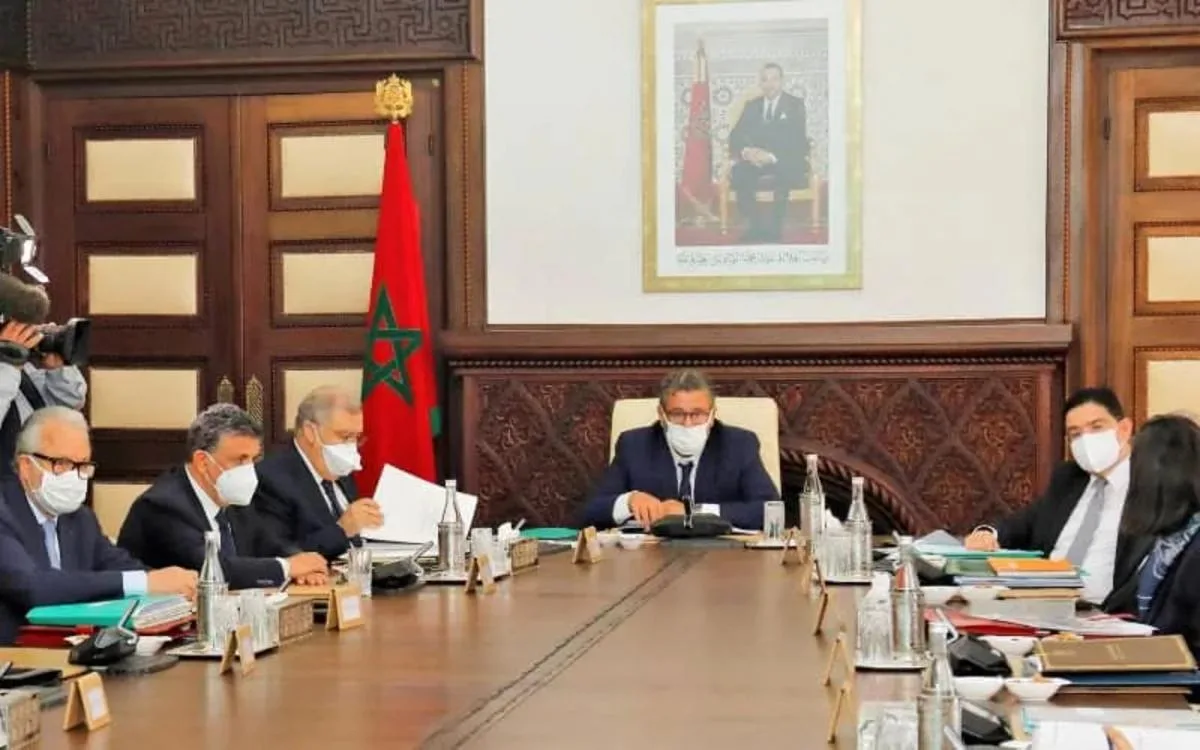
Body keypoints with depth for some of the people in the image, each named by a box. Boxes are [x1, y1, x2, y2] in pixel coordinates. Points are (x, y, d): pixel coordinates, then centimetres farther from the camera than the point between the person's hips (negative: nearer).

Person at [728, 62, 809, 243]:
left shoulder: (795, 105, 3)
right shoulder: (752, 106, 15)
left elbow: (797, 139, -10)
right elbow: (736, 136, 6)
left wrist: (774, 156, -27)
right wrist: (745, 151, -19)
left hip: (786, 162, -3)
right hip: (755, 160, 3)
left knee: (783, 174, -39)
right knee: (738, 172, -30)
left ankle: (774, 228, -27)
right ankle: (755, 227, -22)